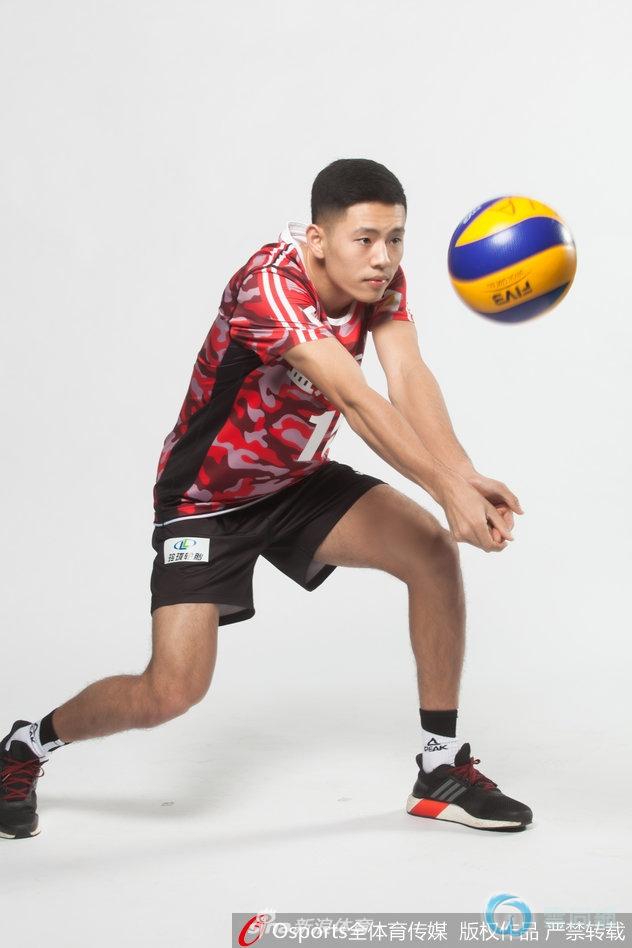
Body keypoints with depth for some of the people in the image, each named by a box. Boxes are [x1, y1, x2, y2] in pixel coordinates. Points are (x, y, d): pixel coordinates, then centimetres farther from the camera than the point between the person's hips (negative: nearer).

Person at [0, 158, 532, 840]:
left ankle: (442, 768, -2)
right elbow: (356, 401, -42)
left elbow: (410, 379, -24)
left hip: (299, 481, 7)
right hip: (206, 497, -7)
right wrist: (447, 487, -51)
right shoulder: (270, 287, -32)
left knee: (434, 549, -15)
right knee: (172, 692, -16)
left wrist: (463, 473, -41)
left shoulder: (380, 276, -10)